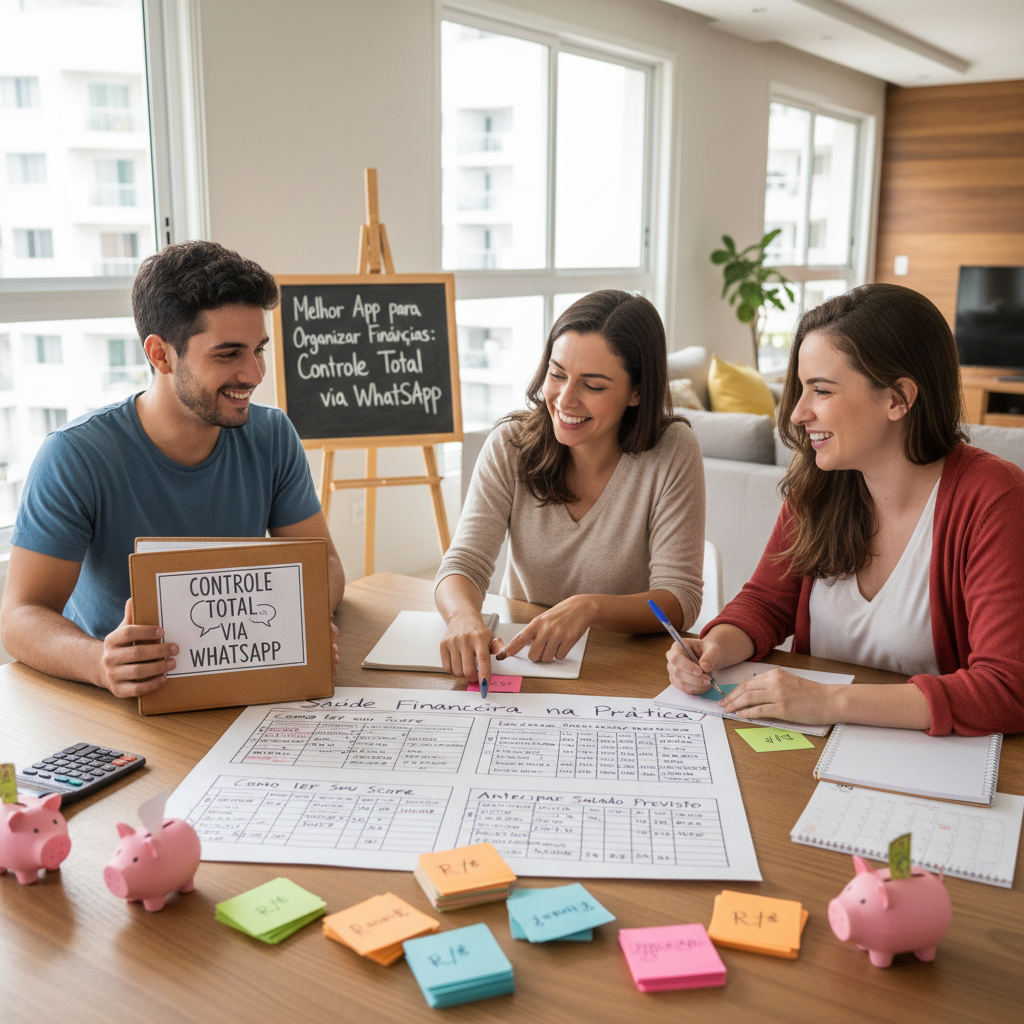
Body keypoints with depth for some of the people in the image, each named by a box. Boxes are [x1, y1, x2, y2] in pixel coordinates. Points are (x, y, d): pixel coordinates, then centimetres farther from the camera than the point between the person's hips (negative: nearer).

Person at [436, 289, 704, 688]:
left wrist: (588, 608, -35)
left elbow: (680, 599, -16)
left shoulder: (672, 453, -13)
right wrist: (465, 616, -37)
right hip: (517, 657, 1)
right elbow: (463, 564, -13)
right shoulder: (510, 446, -7)